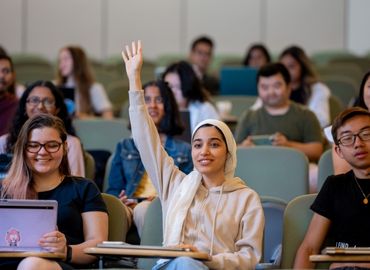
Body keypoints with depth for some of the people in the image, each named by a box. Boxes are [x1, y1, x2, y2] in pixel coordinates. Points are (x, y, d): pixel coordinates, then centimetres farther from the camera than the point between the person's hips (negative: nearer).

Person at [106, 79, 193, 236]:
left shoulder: (184, 151, 23)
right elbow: (113, 190, 18)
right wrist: (120, 202, -7)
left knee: (143, 210, -41)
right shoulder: (124, 147, 28)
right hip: (130, 207, 2)